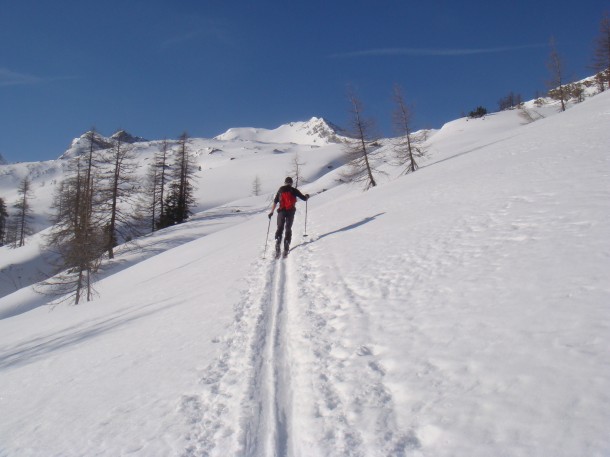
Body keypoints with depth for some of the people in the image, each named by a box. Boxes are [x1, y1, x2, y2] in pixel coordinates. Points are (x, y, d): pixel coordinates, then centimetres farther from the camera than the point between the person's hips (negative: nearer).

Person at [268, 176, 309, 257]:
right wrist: (307, 196, 29)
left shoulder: (280, 190, 9)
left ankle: (278, 243, -15)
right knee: (288, 229, 8)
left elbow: (275, 202, 5)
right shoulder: (294, 190, 5)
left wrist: (272, 212, 8)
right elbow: (304, 198, 6)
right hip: (291, 211, -1)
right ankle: (286, 248, 0)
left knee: (280, 228, 8)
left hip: (281, 211, 1)